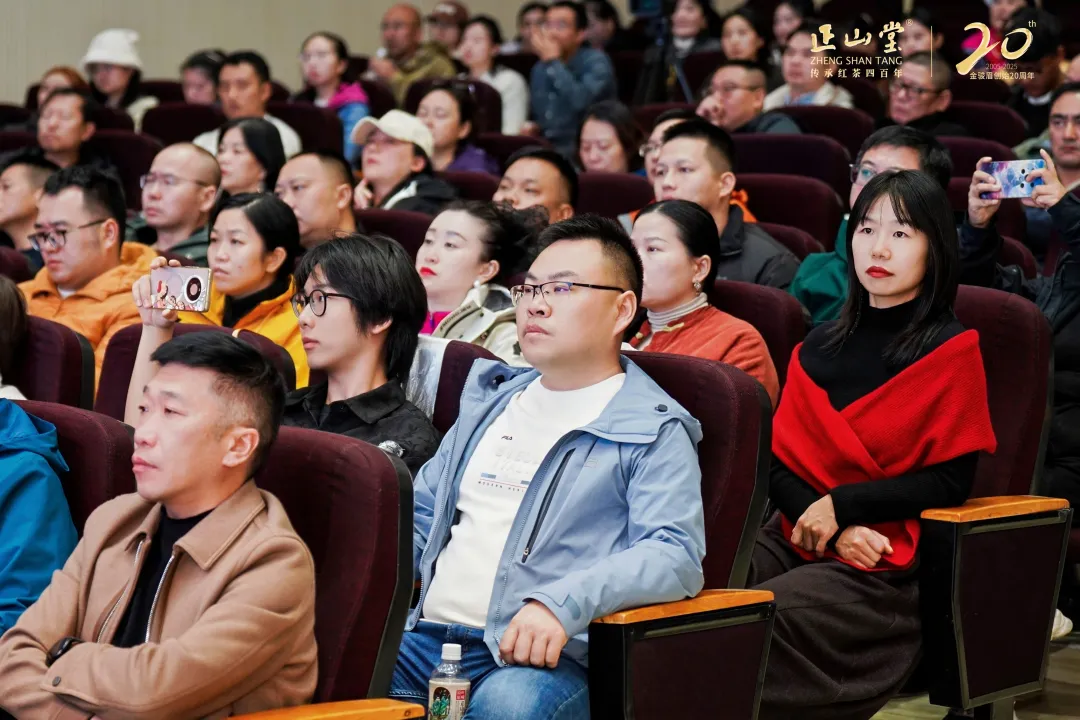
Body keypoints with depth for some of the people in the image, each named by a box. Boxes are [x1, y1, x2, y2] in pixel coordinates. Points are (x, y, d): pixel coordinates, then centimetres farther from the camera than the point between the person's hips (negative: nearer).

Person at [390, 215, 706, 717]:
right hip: (423, 637, 6)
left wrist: (562, 602, -28)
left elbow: (675, 556, -12)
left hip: (538, 656, -5)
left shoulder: (653, 431, 2)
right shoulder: (491, 399, 24)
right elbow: (421, 513, 29)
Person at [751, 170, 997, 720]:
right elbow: (777, 463, 8)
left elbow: (950, 482, -6)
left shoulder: (953, 352, 0)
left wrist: (843, 505, -13)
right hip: (797, 537, 5)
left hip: (887, 567, -5)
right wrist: (831, 529, -11)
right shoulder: (817, 348, 15)